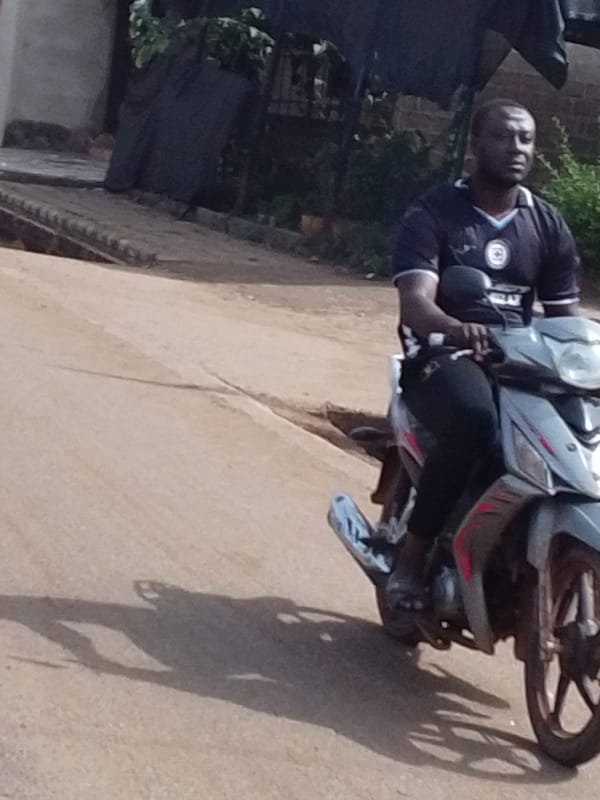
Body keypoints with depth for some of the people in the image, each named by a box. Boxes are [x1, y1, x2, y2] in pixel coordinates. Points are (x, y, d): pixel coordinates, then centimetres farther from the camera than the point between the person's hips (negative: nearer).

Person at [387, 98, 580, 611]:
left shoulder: (550, 226, 12)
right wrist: (456, 329, -41)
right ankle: (413, 557, -23)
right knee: (475, 419, -38)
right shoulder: (432, 214, -3)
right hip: (442, 357, -5)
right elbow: (415, 302, -18)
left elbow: (566, 315, 9)